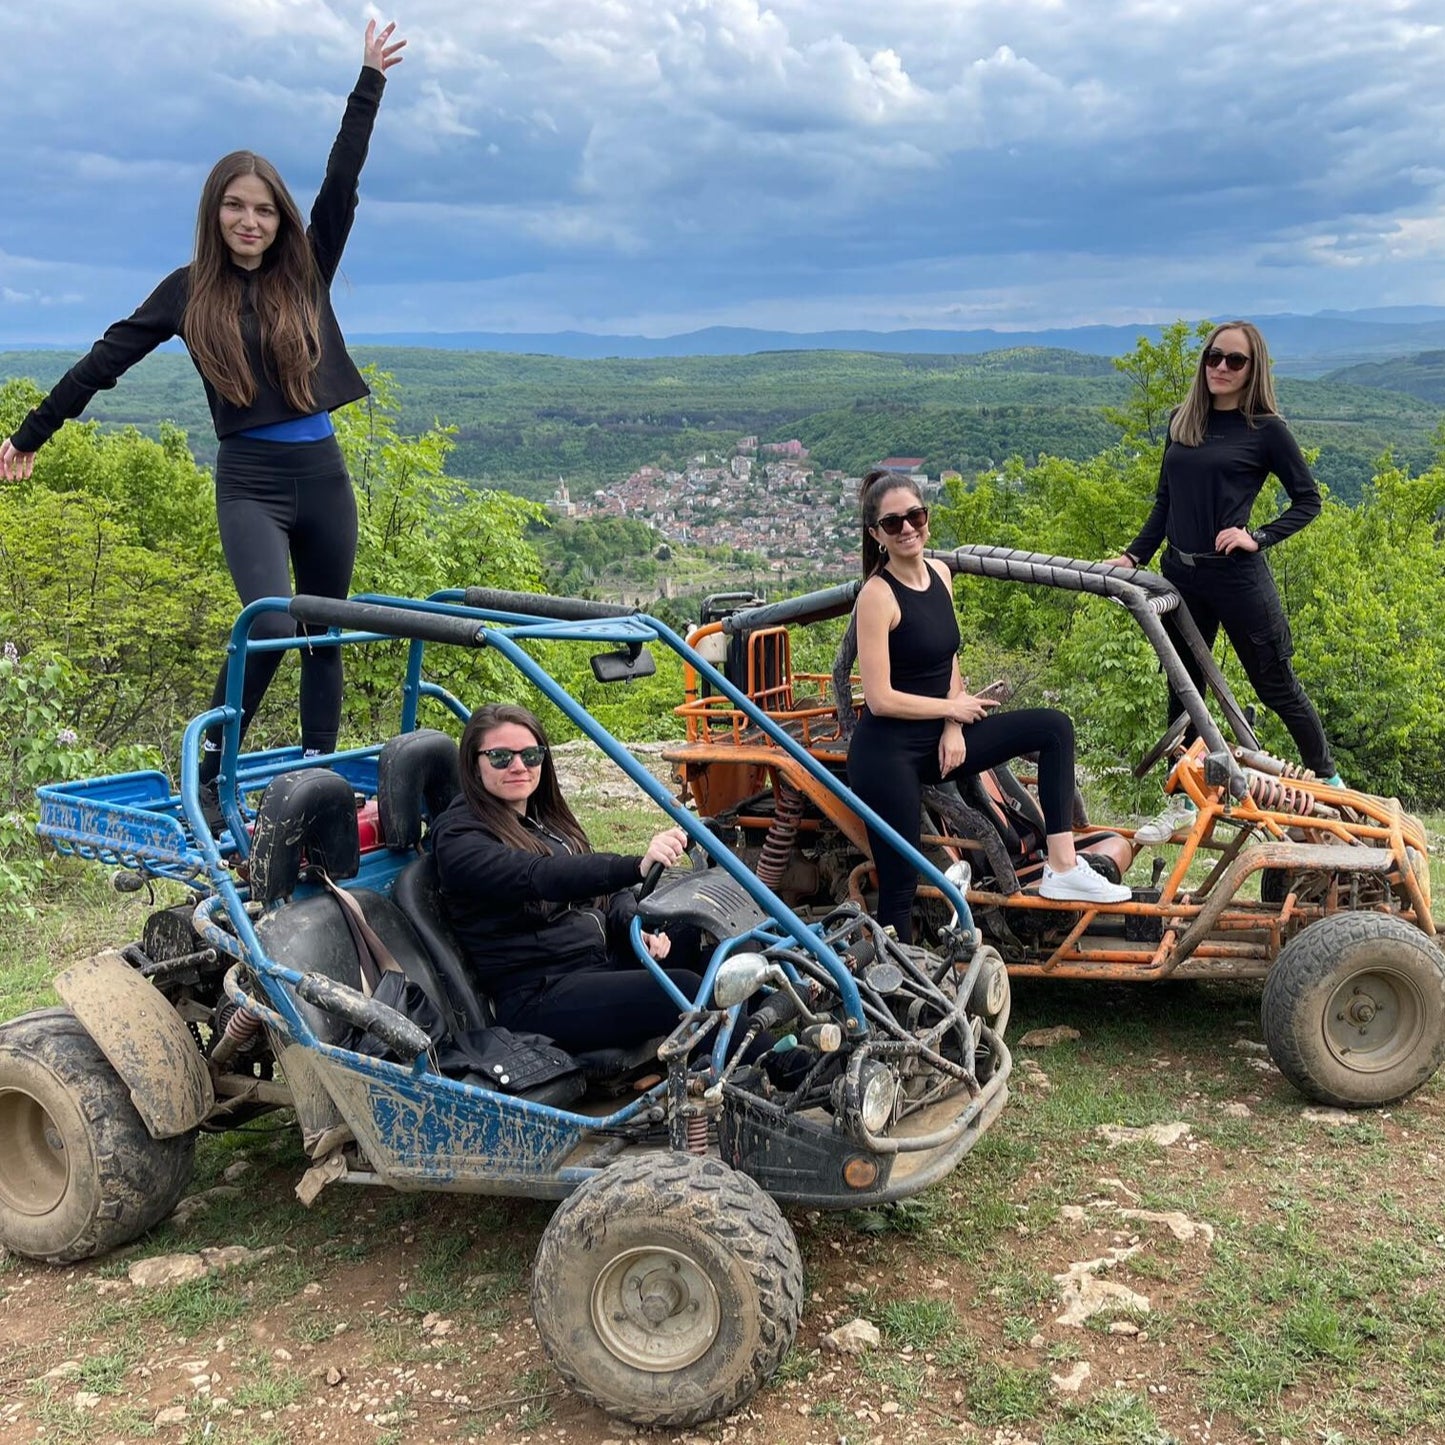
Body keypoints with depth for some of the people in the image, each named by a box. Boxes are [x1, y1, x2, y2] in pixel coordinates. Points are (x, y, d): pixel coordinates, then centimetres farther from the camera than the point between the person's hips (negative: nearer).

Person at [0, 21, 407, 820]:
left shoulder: (306, 272, 7)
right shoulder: (190, 291, 3)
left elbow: (343, 179, 4)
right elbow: (106, 360, 5)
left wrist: (370, 81, 2)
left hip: (324, 476, 3)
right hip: (250, 482, -3)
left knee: (326, 636, 7)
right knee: (271, 625, -22)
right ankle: (210, 773, -8)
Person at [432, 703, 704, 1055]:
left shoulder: (543, 816, 16)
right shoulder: (459, 837, -10)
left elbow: (603, 886, 18)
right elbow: (542, 877, -28)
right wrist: (637, 867, -43)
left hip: (603, 956, 8)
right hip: (538, 996, -8)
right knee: (686, 992, -27)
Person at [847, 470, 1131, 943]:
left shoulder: (939, 573, 6)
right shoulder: (878, 595, -17)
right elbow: (880, 699, -20)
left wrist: (953, 728, -3)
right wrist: (953, 708, -8)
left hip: (938, 739, 8)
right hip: (888, 751, -8)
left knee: (1053, 727, 1)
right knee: (900, 886, -6)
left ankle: (1062, 868, -2)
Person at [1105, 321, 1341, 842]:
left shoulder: (1265, 429, -5)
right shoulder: (1181, 420, 9)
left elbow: (1308, 500, -1)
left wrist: (1258, 537, -14)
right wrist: (1134, 555, 6)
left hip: (1236, 577, -5)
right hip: (1181, 575, 5)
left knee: (1276, 687, 5)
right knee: (1182, 690, 11)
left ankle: (1329, 783, 23)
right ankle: (1182, 802, 21)